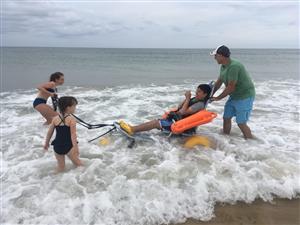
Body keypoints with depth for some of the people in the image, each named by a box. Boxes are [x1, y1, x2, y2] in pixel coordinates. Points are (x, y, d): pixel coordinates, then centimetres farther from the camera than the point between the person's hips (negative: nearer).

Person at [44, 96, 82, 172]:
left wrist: (46, 143, 23)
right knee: (77, 163, 12)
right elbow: (73, 135, -17)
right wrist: (75, 147, -15)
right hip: (68, 146, -4)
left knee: (60, 166, 17)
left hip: (57, 146, 5)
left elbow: (49, 133, 9)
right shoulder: (72, 119, -12)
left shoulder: (55, 118, 2)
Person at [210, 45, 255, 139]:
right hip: (234, 96, 9)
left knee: (241, 123, -7)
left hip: (245, 97, -9)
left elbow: (230, 88, -26)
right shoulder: (223, 66, 2)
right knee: (226, 118, 12)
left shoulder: (234, 66, -28)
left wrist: (218, 98, -15)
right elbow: (219, 82, 13)